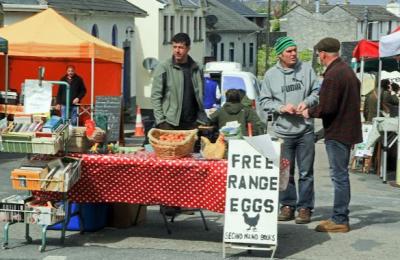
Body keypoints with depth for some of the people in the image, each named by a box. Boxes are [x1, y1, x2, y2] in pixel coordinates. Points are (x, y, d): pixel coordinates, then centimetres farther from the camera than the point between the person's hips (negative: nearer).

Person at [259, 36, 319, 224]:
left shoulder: (306, 69, 4)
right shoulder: (271, 74, 4)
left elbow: (317, 91, 8)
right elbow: (264, 101, 5)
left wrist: (307, 102, -11)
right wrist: (281, 107, -10)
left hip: (305, 130, 0)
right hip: (282, 131, 1)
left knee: (306, 172, 2)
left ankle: (305, 207, 10)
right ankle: (288, 205, 18)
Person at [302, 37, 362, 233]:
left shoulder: (333, 75, -19)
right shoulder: (347, 70, 13)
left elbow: (326, 108, -23)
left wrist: (309, 112, -5)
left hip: (337, 132, -10)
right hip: (348, 130, 10)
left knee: (339, 175, -6)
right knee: (341, 175, 16)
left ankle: (339, 220, -2)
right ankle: (340, 217, 22)